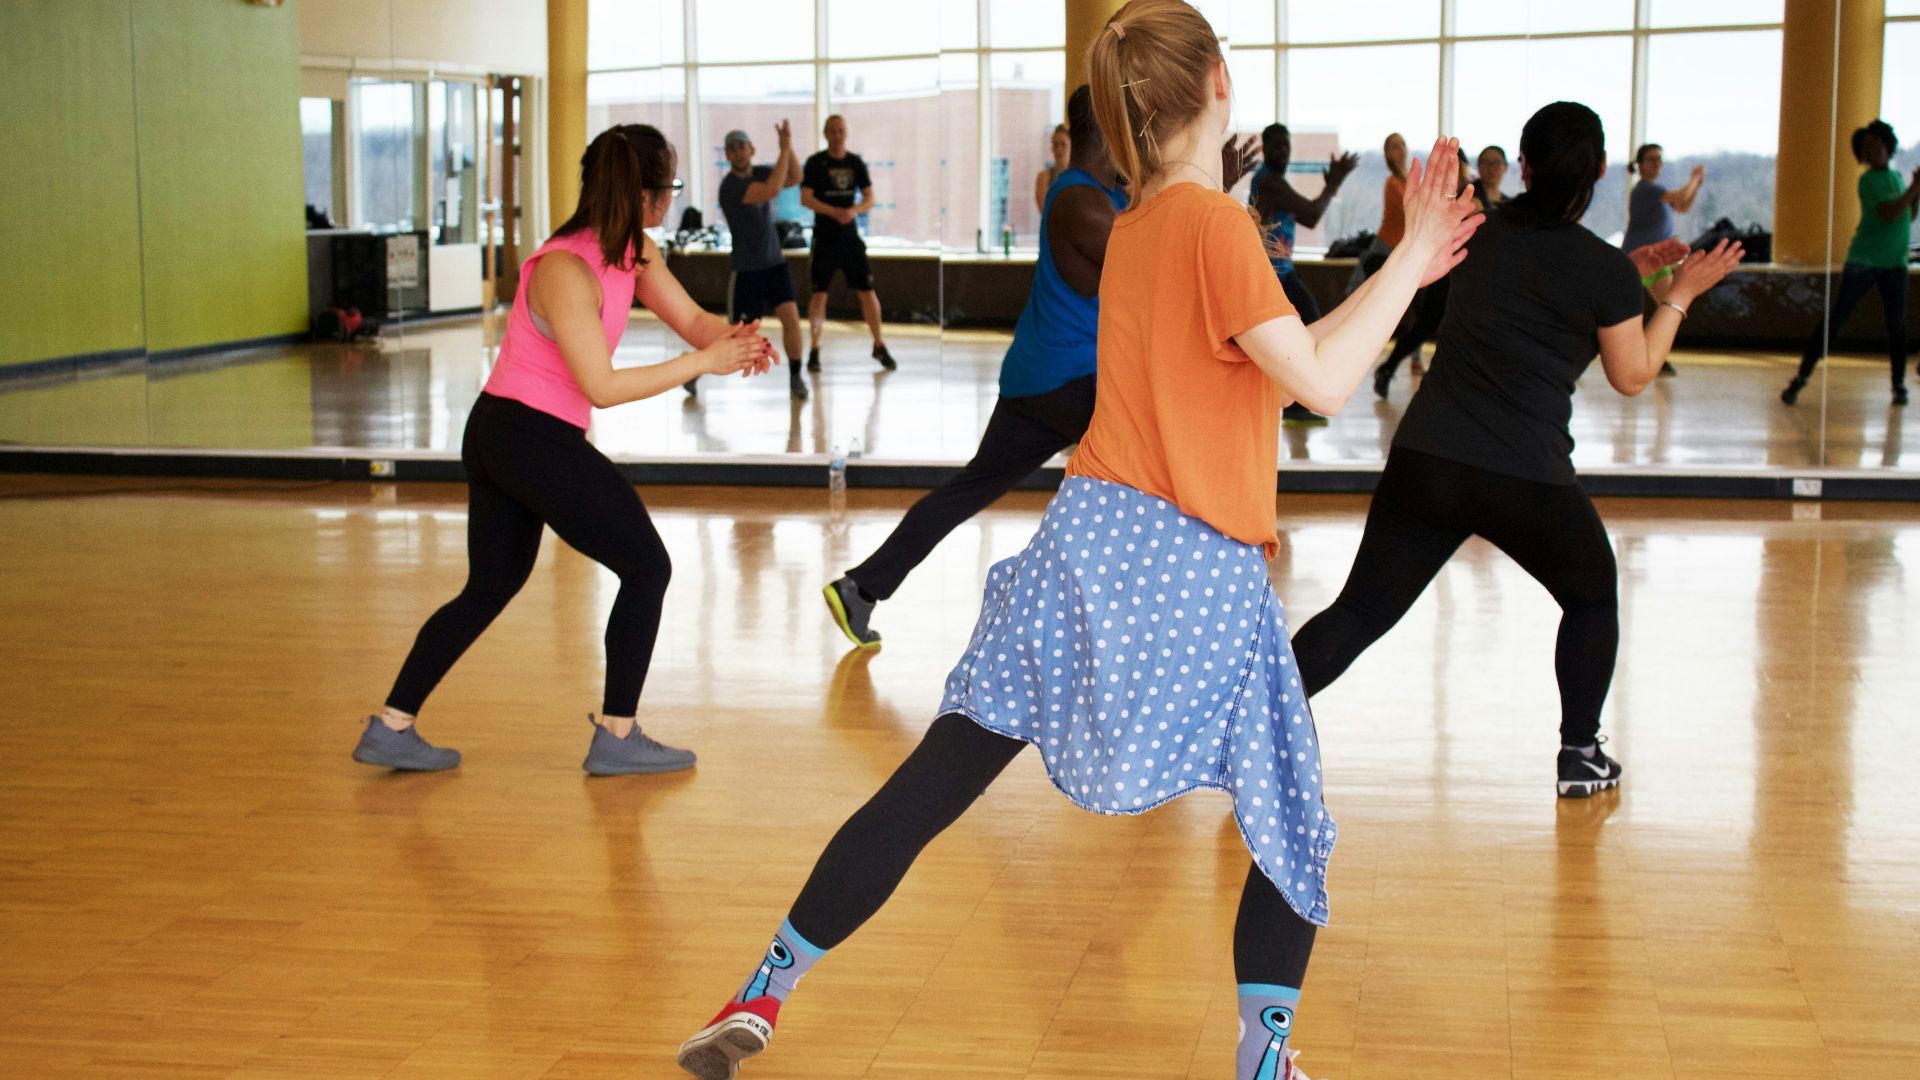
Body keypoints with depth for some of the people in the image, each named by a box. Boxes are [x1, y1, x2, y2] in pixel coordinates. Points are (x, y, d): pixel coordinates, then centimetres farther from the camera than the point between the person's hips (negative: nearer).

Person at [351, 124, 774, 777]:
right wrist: (701, 362, -24)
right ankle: (616, 739, 9)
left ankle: (390, 728, 19)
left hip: (499, 435, 9)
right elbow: (601, 387, -24)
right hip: (536, 439, -9)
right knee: (646, 568, 2)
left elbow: (691, 318, 5)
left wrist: (736, 338, -17)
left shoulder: (634, 253, 4)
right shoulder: (565, 270, -23)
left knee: (491, 587, 17)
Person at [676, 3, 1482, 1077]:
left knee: (933, 783, 8)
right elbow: (1322, 382, -14)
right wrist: (1411, 260, -7)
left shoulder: (1134, 223, 14)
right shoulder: (1216, 222, -10)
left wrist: (1402, 274, 21)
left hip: (1087, 542, 7)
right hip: (1196, 578, -6)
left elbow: (1285, 357, 20)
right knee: (1293, 827, 14)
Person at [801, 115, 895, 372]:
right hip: (824, 237, -3)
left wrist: (854, 210, -16)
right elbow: (805, 198, -10)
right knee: (819, 293, -3)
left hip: (850, 236, 3)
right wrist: (834, 212, -23)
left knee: (868, 291, 1)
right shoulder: (815, 163, -3)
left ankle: (879, 345, 12)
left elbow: (869, 198, 5)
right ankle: (814, 350, 6)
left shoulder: (856, 163, 6)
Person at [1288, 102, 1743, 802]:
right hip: (1527, 481, -4)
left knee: (1361, 611, 7)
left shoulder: (1487, 233, 8)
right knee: (1592, 598, 23)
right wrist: (1680, 295, 15)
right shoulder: (1603, 270, -7)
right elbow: (1632, 376, 5)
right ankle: (1580, 755, 26)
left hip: (1424, 460, 4)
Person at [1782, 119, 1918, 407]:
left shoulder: (1896, 177, 15)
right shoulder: (1869, 181, -7)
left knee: (1897, 324, 1)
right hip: (1863, 261, -6)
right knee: (1835, 318, -7)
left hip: (1894, 264, 6)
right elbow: (1889, 214, -20)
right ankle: (1801, 378, -6)